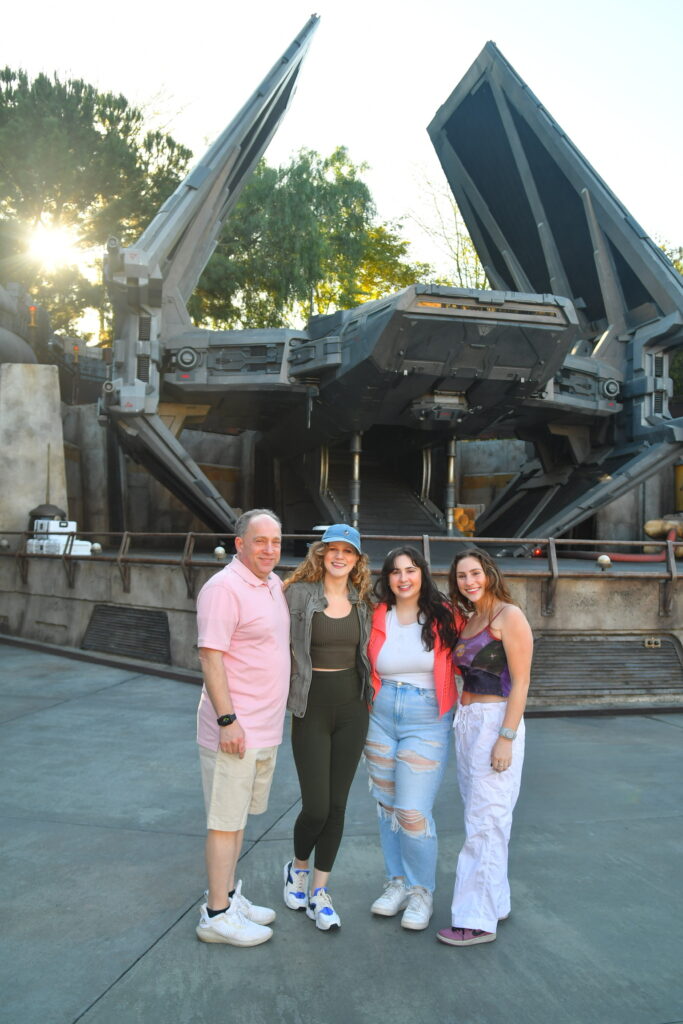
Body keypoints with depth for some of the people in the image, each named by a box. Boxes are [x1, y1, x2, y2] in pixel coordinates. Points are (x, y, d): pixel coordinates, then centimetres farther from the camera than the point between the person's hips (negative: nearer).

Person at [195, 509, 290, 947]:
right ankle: (217, 915, 14)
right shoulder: (225, 588, -18)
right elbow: (211, 657, -21)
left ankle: (229, 895, 32)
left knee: (239, 815, 19)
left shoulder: (274, 584, 10)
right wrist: (228, 720, -24)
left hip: (266, 727, 9)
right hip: (235, 729, -9)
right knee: (226, 822, 1)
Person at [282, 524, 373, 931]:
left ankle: (319, 891, 25)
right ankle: (298, 867, 30)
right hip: (311, 708, -4)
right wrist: (286, 698, -11)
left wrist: (369, 699, 9)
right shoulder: (299, 594, -8)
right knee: (316, 806, -2)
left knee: (337, 805, 8)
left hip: (352, 709, 4)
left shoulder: (362, 601, 6)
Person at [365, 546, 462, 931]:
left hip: (427, 722, -3)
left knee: (413, 812, -6)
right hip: (381, 718, 4)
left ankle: (422, 892, 16)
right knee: (387, 806, 13)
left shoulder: (444, 615, -4)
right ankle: (397, 882, 31)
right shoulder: (378, 617, 1)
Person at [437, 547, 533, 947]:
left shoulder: (509, 616, -10)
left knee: (486, 821, -4)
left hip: (496, 722, -9)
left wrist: (506, 738, -19)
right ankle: (495, 902, 26)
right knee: (478, 817, 14)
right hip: (466, 721, 9)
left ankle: (478, 919, 3)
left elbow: (520, 682, -14)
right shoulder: (470, 620, 14)